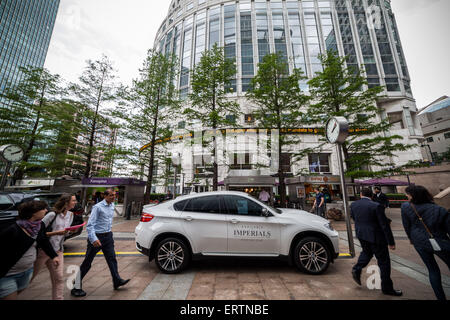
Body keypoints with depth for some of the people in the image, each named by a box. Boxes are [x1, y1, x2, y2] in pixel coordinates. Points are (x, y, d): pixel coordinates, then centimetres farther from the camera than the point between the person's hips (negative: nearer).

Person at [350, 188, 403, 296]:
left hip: (361, 235, 5)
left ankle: (357, 269, 16)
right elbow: (385, 225, -14)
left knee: (367, 252, 29)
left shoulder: (353, 205, -4)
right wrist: (391, 242, -6)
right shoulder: (376, 206, -18)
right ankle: (387, 288, 24)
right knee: (384, 261, 13)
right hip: (375, 237, -4)